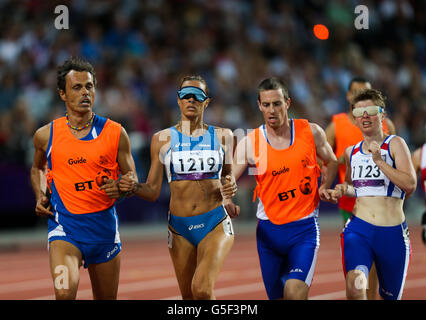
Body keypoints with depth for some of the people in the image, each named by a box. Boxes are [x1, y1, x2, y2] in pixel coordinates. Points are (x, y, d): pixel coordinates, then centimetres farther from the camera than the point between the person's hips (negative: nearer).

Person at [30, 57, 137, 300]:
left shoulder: (115, 133, 0)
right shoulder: (46, 136, 2)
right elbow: (38, 168, 23)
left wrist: (120, 189, -15)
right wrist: (40, 196, 5)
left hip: (104, 225, 2)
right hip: (65, 225, -2)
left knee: (107, 298, 13)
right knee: (64, 293, -25)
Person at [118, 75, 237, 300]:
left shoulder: (223, 137, 5)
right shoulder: (162, 139, 3)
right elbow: (153, 191, 4)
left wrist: (229, 188, -3)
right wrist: (133, 187, -17)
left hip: (215, 224, -2)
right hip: (179, 227, 2)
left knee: (202, 289, -22)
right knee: (188, 296, 9)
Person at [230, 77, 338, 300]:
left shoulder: (311, 132, -2)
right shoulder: (249, 143, -4)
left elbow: (331, 162, 17)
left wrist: (324, 187, -1)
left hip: (304, 228, -2)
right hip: (269, 229, 2)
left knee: (295, 292, -22)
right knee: (277, 296, 10)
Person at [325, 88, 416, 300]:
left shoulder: (394, 144, -1)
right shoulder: (351, 152, 12)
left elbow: (410, 185, -13)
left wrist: (379, 162, -19)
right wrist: (343, 190, 8)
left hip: (392, 233, -2)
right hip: (358, 229, 2)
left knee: (390, 295, 12)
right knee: (355, 287, -24)